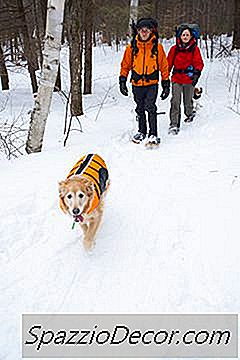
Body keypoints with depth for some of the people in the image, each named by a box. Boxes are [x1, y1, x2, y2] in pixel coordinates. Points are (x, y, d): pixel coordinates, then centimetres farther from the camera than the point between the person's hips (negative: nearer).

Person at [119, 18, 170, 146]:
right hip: (137, 83, 3)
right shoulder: (132, 47, 3)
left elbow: (164, 66, 4)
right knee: (140, 109, 14)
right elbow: (125, 65, 10)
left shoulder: (157, 46, 0)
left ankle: (153, 134, -8)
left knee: (150, 107, -15)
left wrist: (166, 84, 2)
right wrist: (122, 81, 5)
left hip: (152, 83, -3)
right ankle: (142, 131, 31)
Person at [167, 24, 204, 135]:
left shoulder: (194, 48, 2)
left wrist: (196, 73, -19)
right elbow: (169, 63, 8)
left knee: (188, 102, 13)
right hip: (177, 79, 0)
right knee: (175, 102, -13)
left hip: (189, 80, 1)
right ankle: (174, 125, -11)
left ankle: (189, 113, 46)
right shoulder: (174, 49, 2)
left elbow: (199, 63, -1)